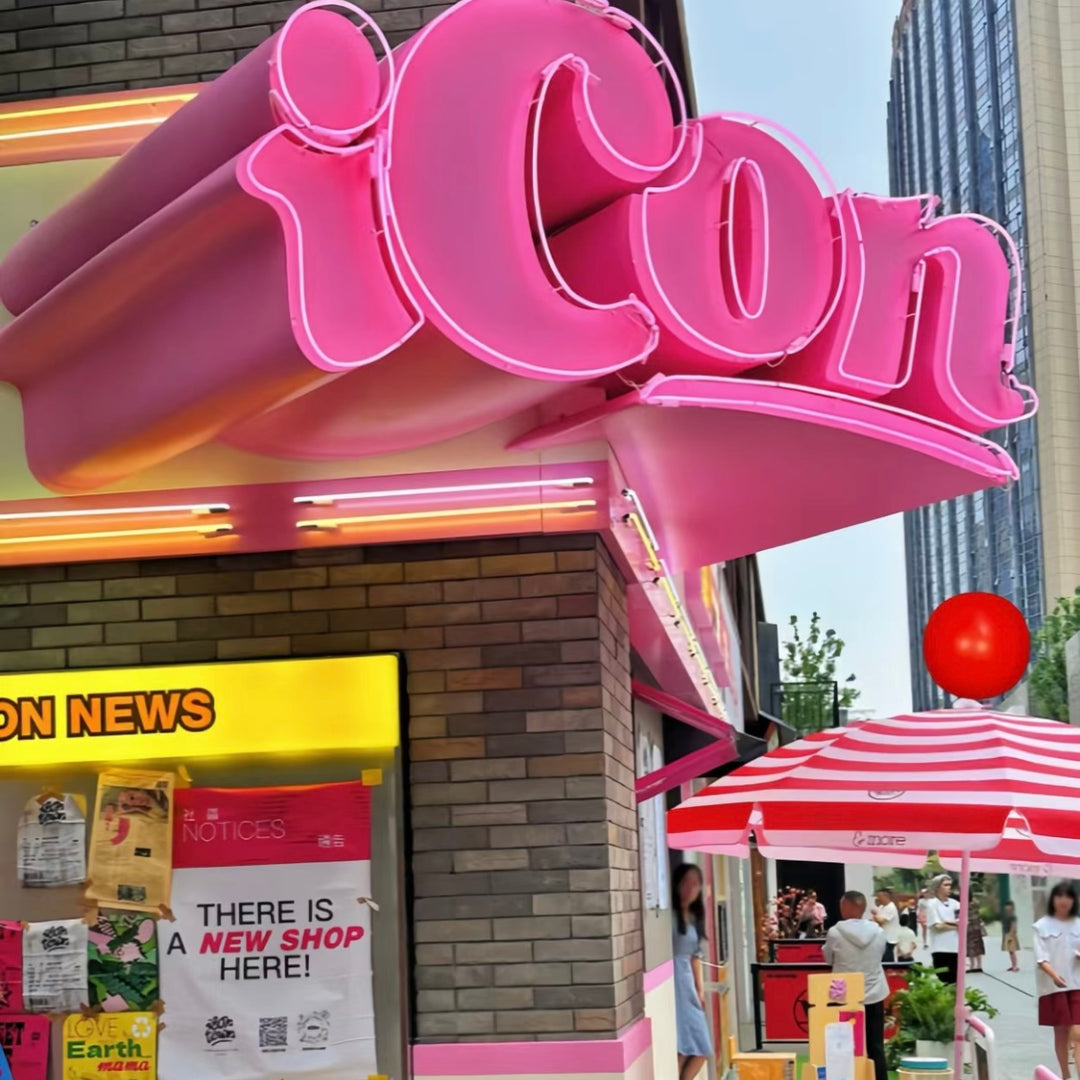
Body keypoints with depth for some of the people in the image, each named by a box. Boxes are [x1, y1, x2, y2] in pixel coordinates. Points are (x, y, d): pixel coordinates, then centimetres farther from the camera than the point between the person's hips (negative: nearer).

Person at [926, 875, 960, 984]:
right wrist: (955, 925, -2)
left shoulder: (954, 903, 11)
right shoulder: (932, 903, -4)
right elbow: (937, 926, -11)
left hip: (955, 947, 5)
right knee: (943, 980, -5)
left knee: (955, 981, 8)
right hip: (941, 948, -5)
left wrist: (947, 923, -11)